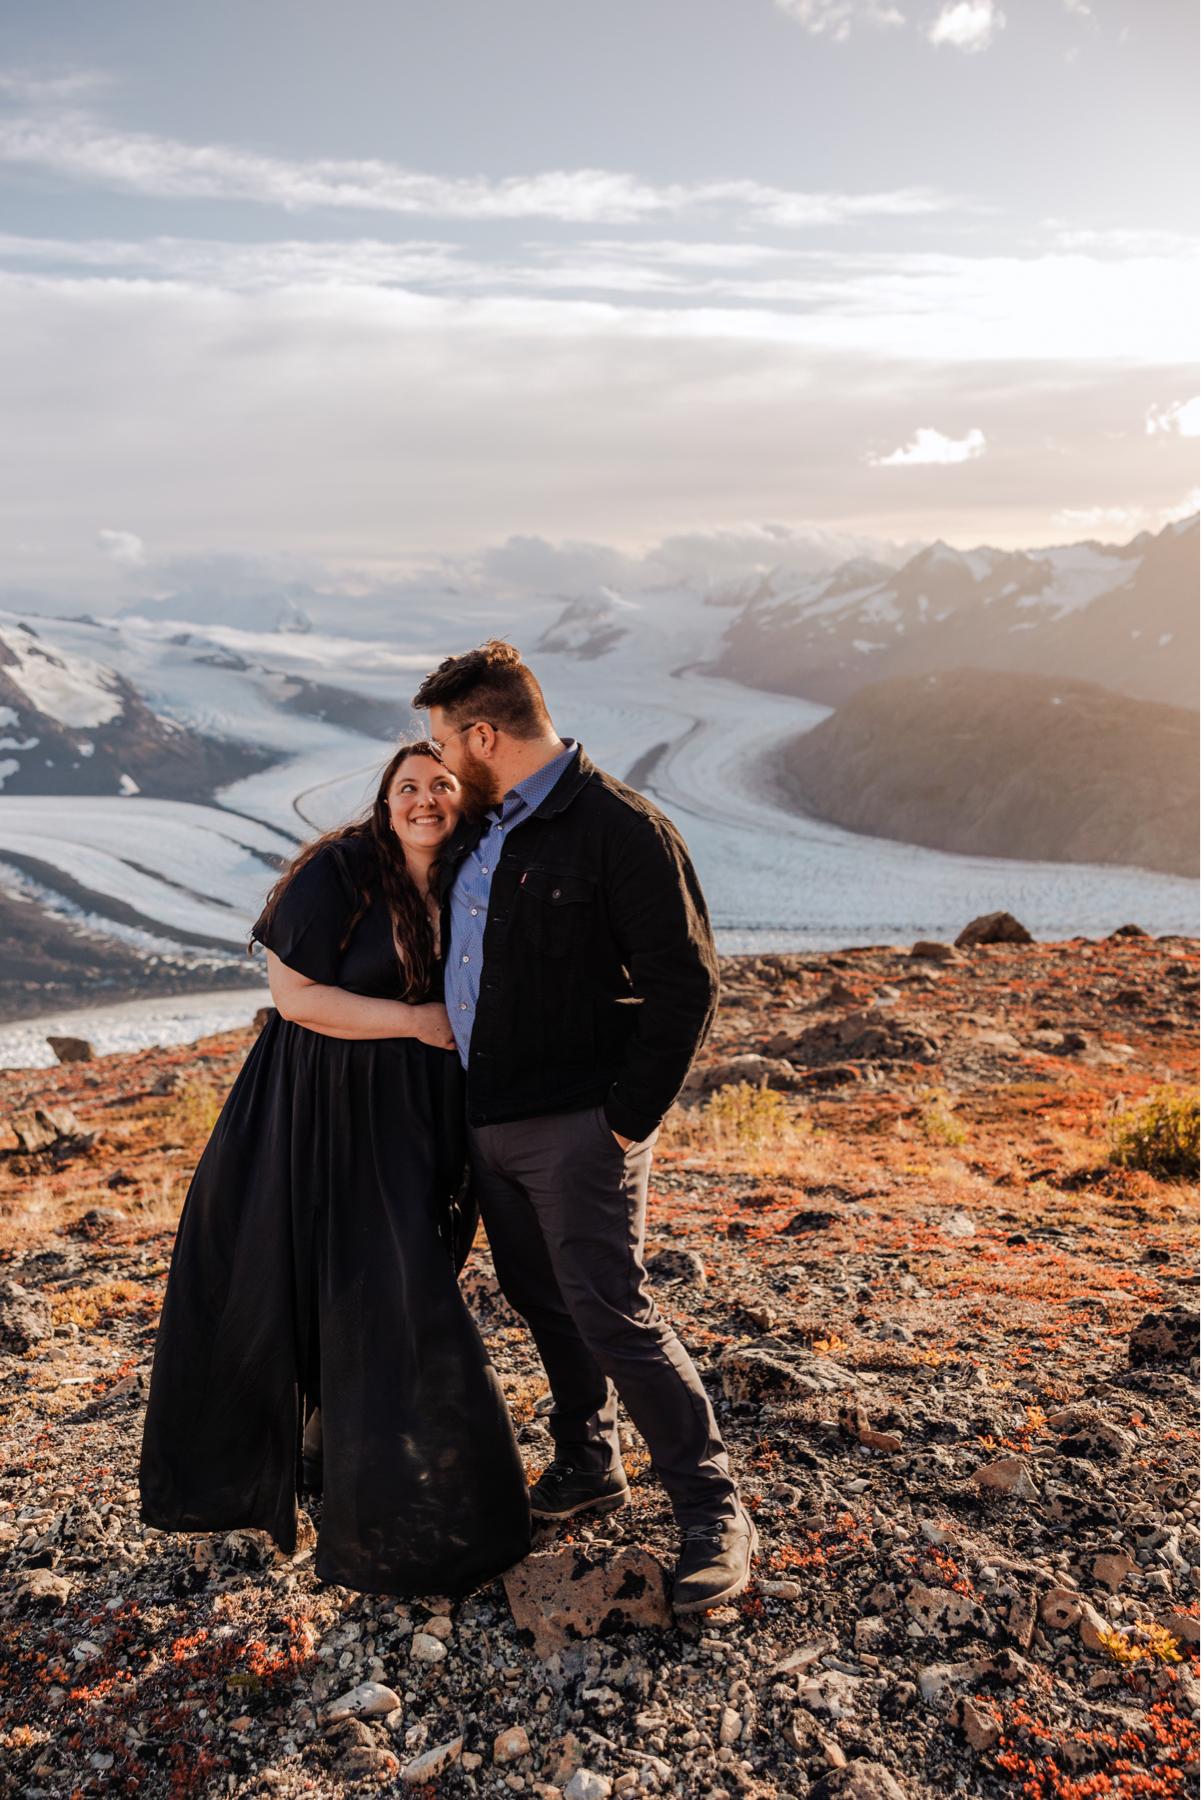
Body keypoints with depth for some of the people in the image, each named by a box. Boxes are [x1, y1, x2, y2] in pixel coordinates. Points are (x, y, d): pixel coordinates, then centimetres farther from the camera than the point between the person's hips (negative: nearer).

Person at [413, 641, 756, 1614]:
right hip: (485, 1119, 8)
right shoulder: (478, 828, 10)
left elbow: (685, 986, -16)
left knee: (610, 1308, -8)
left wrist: (629, 1121, -16)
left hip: (577, 1124, -8)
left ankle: (716, 1513, 6)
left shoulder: (622, 829, -15)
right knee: (541, 1300, 17)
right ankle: (588, 1465, 36)